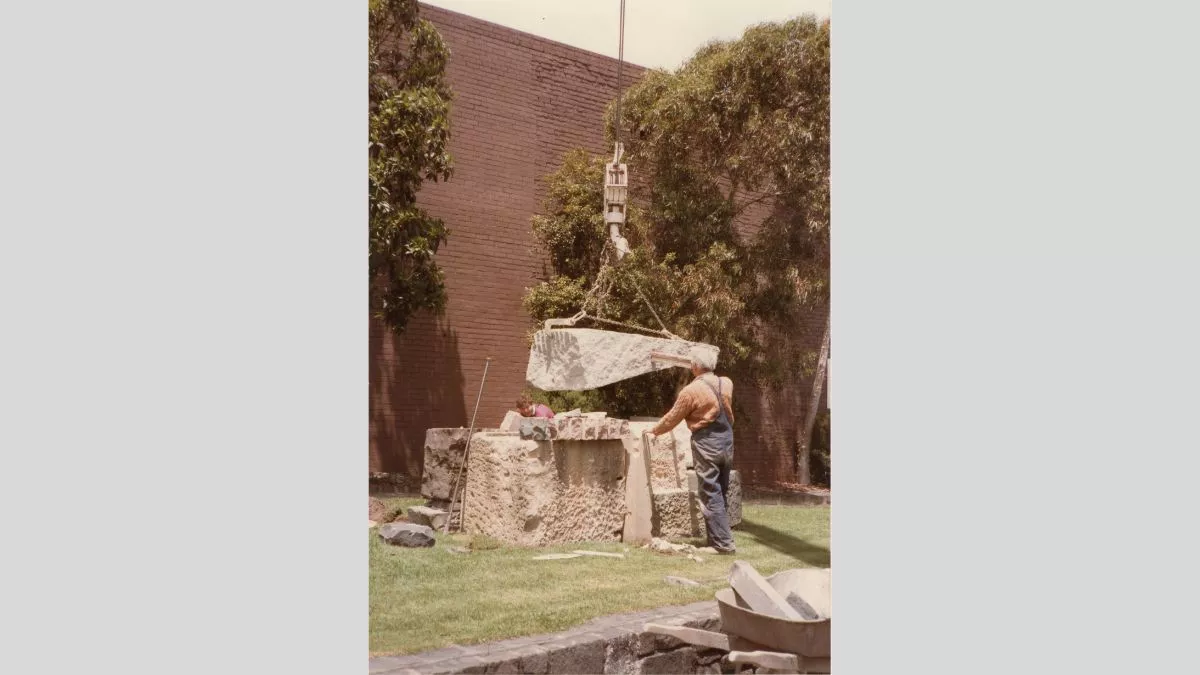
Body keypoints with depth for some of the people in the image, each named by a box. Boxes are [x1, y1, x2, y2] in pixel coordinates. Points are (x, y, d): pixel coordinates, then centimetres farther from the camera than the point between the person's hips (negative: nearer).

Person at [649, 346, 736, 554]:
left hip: (706, 444, -7)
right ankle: (717, 538, 21)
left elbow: (672, 418, -5)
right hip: (727, 441, 7)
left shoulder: (691, 391, -14)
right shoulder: (726, 384, 3)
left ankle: (723, 543, -5)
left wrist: (654, 430, 12)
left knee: (711, 495, -3)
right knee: (722, 493, 14)